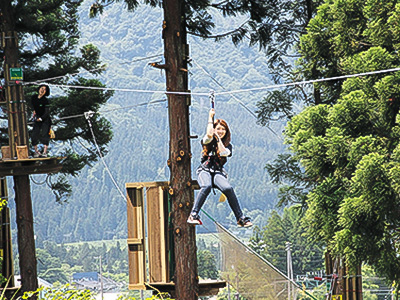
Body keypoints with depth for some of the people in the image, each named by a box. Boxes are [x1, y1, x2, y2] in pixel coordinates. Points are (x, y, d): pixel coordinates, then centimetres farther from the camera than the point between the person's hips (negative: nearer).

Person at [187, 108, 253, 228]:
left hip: (218, 172, 1)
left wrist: (218, 138, 4)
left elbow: (223, 152, -6)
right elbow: (209, 134, -10)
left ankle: (241, 219, -27)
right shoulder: (209, 141, 14)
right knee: (206, 186, -38)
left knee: (228, 188, -31)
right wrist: (211, 117, 2)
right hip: (205, 170, -1)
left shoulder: (228, 146, 17)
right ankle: (193, 215, -41)